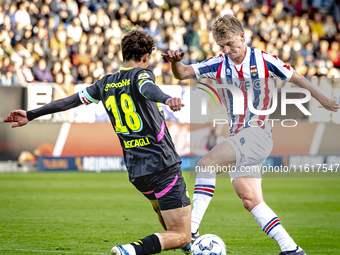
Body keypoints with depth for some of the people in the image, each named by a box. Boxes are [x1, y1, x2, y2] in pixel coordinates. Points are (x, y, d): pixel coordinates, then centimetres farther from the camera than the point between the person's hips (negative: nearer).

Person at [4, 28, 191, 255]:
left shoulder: (106, 84, 12)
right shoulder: (141, 74, -5)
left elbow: (72, 100, 16)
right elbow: (148, 88, -28)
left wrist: (30, 115, 24)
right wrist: (167, 99, -50)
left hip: (137, 174, 7)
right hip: (164, 167, -7)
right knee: (180, 237, -10)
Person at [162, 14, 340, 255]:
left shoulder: (263, 60, -3)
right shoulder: (218, 64, 7)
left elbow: (295, 77, 9)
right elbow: (183, 73, 2)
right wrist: (175, 62, -21)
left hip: (258, 133, -6)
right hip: (238, 136, 6)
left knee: (206, 163, -22)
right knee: (250, 200, 0)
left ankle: (191, 229, -26)